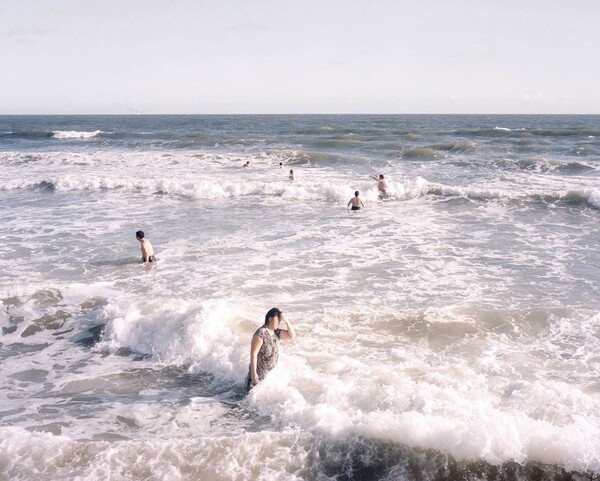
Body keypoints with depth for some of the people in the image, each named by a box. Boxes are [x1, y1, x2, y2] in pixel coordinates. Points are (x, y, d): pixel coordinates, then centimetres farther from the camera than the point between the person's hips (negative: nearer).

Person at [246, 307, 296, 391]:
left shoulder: (276, 332, 2)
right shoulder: (261, 333, -21)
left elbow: (292, 335, 1)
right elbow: (253, 353, -22)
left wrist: (286, 321, -11)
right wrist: (254, 373, -24)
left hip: (271, 373, 7)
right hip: (259, 374, -7)